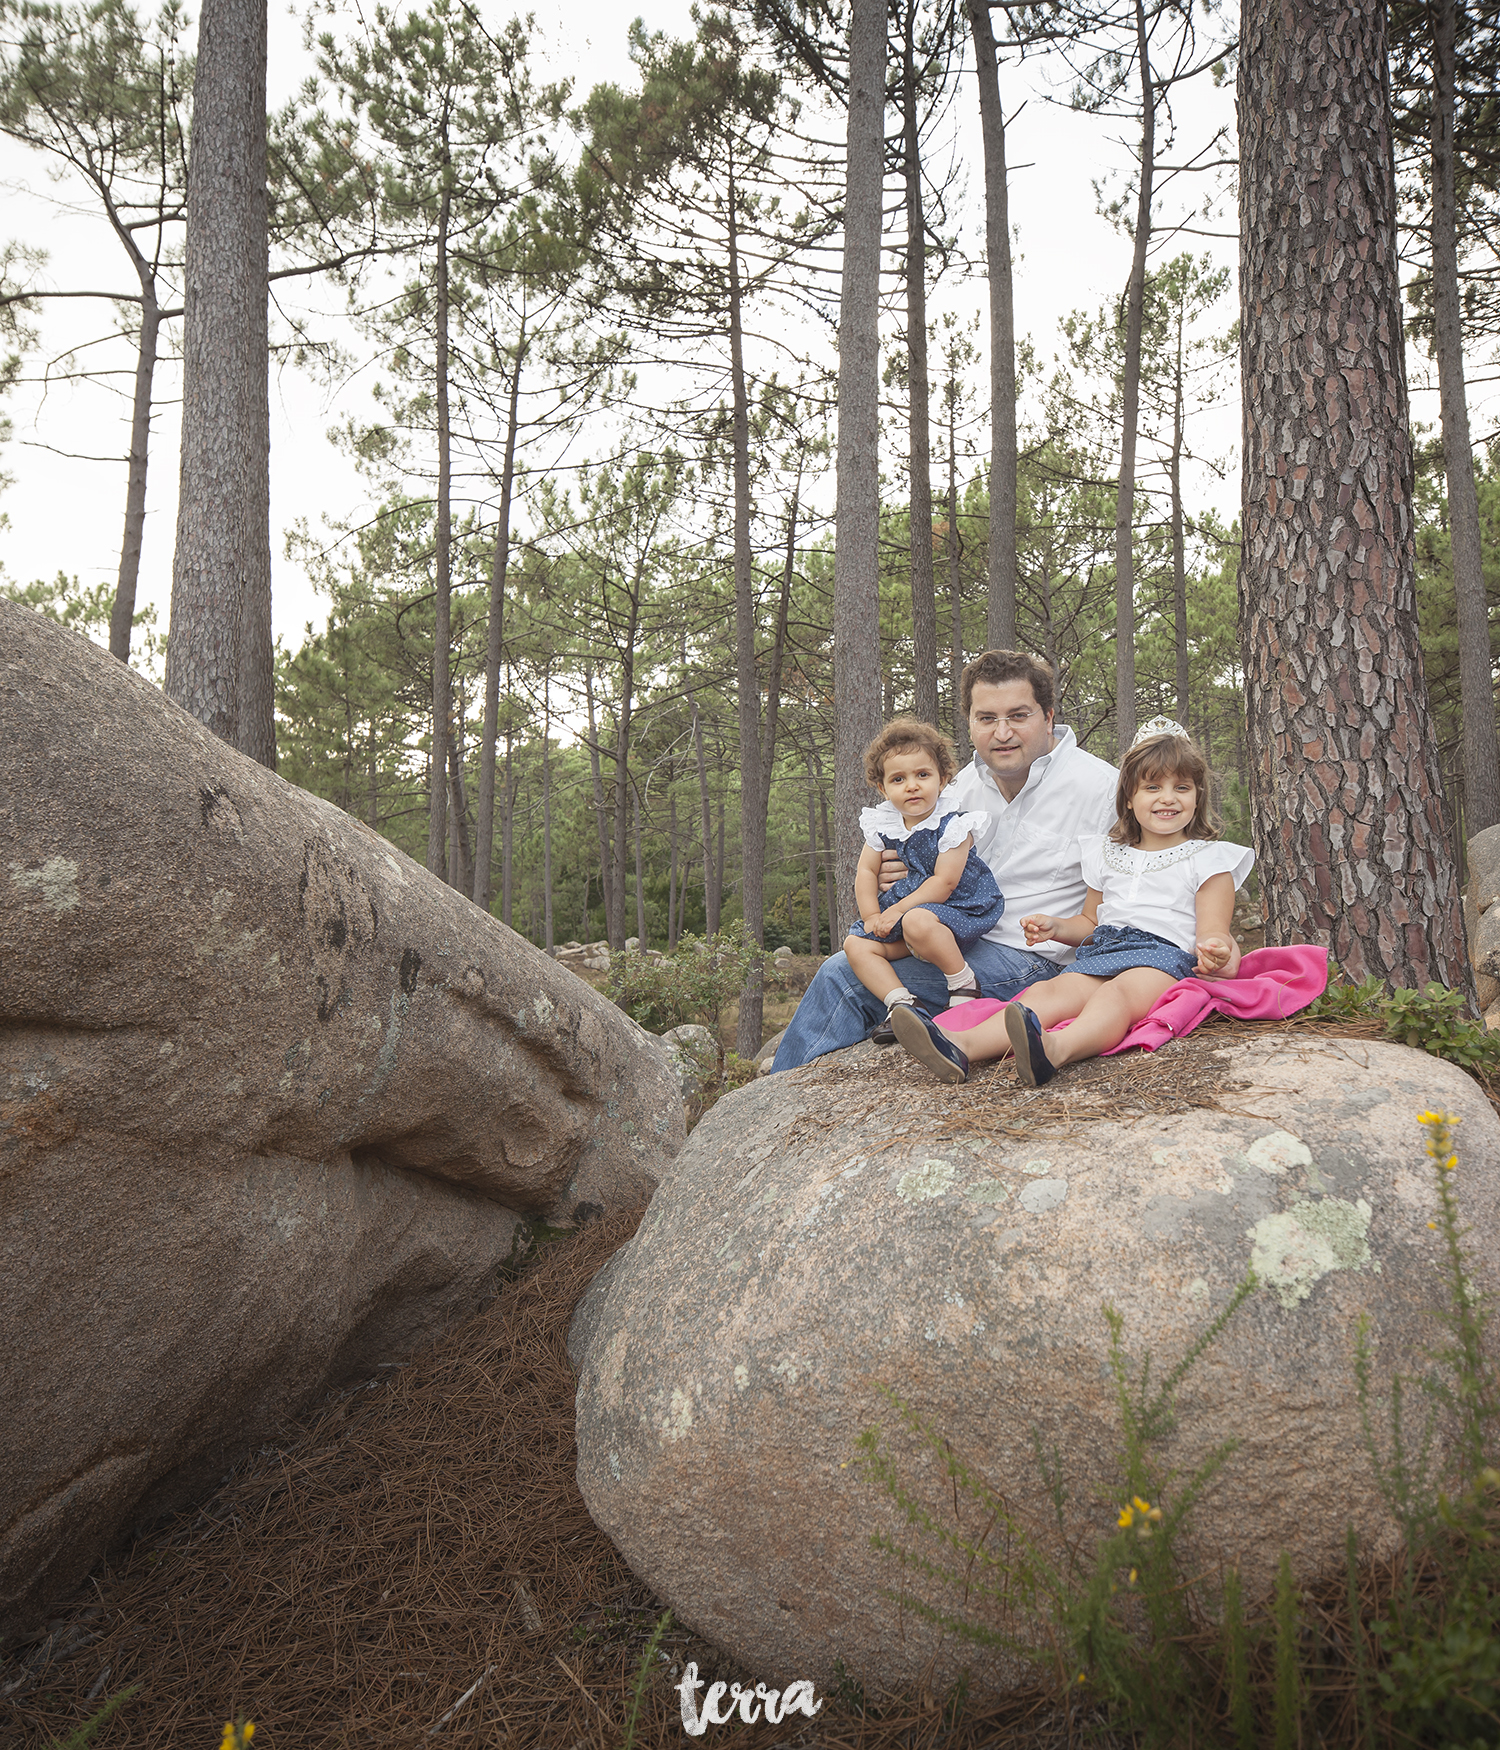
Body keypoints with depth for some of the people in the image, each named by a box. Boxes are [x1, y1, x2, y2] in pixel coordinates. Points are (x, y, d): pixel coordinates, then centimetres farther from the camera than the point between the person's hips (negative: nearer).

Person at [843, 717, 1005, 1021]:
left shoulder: (952, 825, -14)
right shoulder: (882, 825, 3)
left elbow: (944, 883, -20)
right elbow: (866, 872, 9)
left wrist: (898, 910, -21)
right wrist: (871, 916, -5)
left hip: (959, 908, -7)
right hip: (908, 903, 7)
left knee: (917, 922, -38)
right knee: (856, 944, -7)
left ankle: (963, 981, -18)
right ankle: (899, 1001, -16)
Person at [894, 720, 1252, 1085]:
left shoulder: (1208, 859, 11)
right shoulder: (1109, 855, 24)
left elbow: (1211, 930, 2)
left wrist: (1213, 949, -23)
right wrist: (1055, 927, 10)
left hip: (1164, 952, -4)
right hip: (1103, 948, 4)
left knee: (1118, 994, -37)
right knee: (1055, 992, -26)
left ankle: (1055, 1049, -71)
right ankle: (963, 1046, -53)